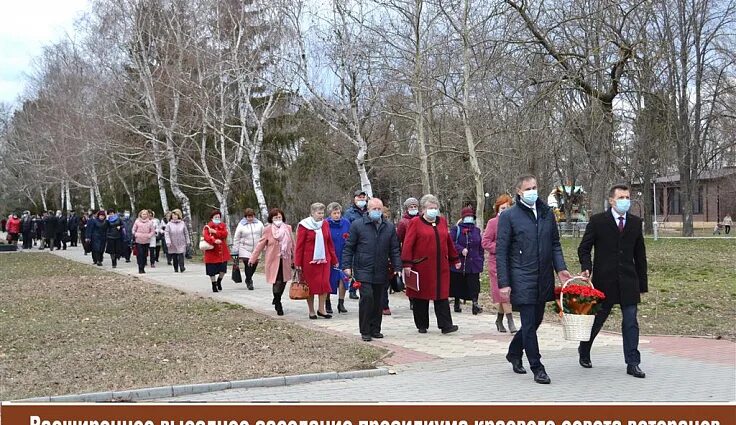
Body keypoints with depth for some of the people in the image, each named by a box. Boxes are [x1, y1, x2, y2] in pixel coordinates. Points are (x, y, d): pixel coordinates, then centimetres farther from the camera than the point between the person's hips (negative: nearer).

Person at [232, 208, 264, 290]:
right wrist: (235, 251, 1)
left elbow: (263, 235, 12)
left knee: (254, 264, 6)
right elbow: (236, 239, 3)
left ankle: (248, 279, 32)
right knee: (248, 264, -12)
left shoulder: (259, 224, 6)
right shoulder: (241, 225, 0)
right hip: (245, 249, -3)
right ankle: (249, 282, 3)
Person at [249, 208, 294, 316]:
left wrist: (293, 259, 14)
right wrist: (253, 258, -3)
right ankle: (278, 306, 9)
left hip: (285, 261, 4)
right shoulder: (268, 230, -3)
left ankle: (277, 300, 33)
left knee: (283, 281, 7)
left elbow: (292, 244, 13)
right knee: (277, 282, -6)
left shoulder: (288, 228, 8)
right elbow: (260, 244, 0)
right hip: (273, 260, -4)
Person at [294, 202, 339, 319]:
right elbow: (299, 245, -4)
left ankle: (321, 309, 7)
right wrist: (298, 263, -7)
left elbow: (329, 243, 13)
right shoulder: (304, 226, -5)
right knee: (310, 285, 3)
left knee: (325, 283, -3)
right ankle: (311, 311, 13)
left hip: (324, 259, 4)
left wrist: (334, 260, 14)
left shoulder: (325, 224, 8)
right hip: (309, 260, -4)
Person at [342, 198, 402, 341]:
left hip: (381, 272, 4)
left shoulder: (389, 227, 10)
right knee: (367, 297, -14)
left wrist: (397, 268, 5)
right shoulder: (357, 225, 1)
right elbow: (349, 247, 3)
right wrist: (347, 266, -4)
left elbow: (395, 250, 12)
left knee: (378, 301, 8)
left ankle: (375, 329, 20)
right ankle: (365, 331, -3)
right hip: (363, 270, -4)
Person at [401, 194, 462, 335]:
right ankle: (422, 326, 16)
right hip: (421, 267, -3)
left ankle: (445, 325, 1)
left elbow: (449, 242, 20)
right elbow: (408, 244, -7)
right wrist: (407, 264, -14)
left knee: (442, 296, 1)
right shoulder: (415, 223, -3)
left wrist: (455, 260, 21)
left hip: (441, 267, 4)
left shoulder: (442, 222, 12)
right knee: (421, 296, 5)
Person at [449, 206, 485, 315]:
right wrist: (461, 249, -19)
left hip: (474, 264, 2)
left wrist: (480, 261, 9)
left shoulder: (476, 230, 13)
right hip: (459, 263, -2)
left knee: (474, 285, -9)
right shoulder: (456, 229, 1)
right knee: (458, 285, 6)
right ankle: (457, 303, 19)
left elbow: (481, 248, 14)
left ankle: (475, 303, -13)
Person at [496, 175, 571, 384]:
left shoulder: (547, 213, 9)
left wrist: (560, 267, 2)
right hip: (522, 280, -5)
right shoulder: (508, 216, -6)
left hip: (544, 279, 6)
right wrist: (504, 283, -11)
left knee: (536, 320, 15)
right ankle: (537, 368, 7)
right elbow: (501, 251, -6)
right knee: (529, 324, -3)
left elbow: (555, 243, 17)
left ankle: (514, 352, 37)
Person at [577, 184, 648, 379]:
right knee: (597, 318, 10)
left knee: (630, 322, 0)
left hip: (628, 282, 3)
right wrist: (587, 267, -18)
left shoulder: (635, 222, 7)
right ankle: (584, 351, 33)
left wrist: (642, 285, 10)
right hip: (604, 280, -3)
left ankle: (632, 363, 6)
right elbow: (584, 248, 0)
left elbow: (640, 256, 11)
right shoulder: (597, 221, -3)